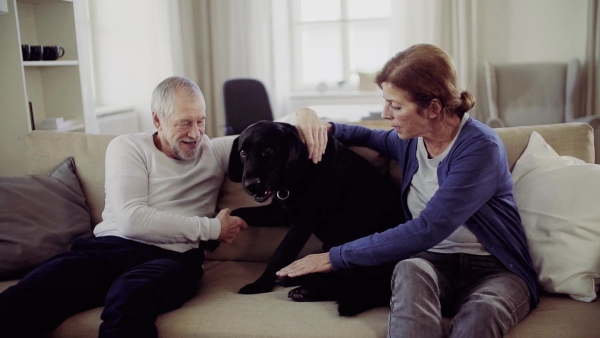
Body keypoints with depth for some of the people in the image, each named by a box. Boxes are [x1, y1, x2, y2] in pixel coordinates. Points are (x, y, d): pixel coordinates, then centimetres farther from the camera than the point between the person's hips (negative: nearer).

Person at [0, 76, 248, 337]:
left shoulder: (215, 152, 15)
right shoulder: (126, 147, 8)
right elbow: (132, 220, -6)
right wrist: (210, 228, -5)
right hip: (110, 247, 1)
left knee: (129, 299, -39)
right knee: (21, 299, -28)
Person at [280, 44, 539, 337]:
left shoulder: (481, 148, -16)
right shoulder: (410, 139, 4)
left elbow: (428, 229, -25)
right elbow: (368, 137, 29)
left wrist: (336, 258, -23)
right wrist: (321, 125, 6)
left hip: (496, 269, -4)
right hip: (436, 262, 4)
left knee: (481, 311, -39)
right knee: (409, 270, -33)